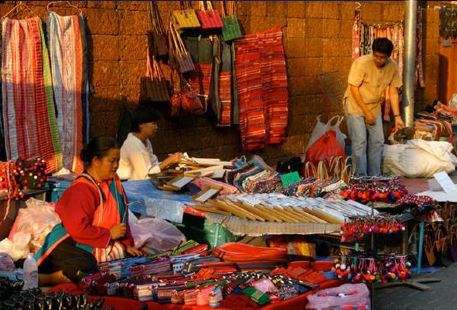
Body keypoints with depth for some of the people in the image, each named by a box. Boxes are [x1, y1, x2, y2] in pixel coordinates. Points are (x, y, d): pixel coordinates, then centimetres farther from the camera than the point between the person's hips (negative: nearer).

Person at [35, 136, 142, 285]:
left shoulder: (113, 181, 6)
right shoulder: (81, 189, -19)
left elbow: (121, 216, 15)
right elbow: (78, 229, -24)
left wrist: (127, 244, 8)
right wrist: (109, 234, -15)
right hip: (73, 244, -9)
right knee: (87, 272, -35)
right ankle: (40, 279, -13)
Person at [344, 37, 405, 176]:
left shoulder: (392, 67, -10)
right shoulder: (361, 63, -24)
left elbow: (393, 92, -4)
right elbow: (354, 88, -19)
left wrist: (397, 116, -11)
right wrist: (366, 112, -18)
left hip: (374, 107, 5)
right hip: (355, 106, -5)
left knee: (378, 142, 4)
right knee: (360, 142, -10)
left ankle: (375, 177, 15)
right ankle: (361, 178, -2)